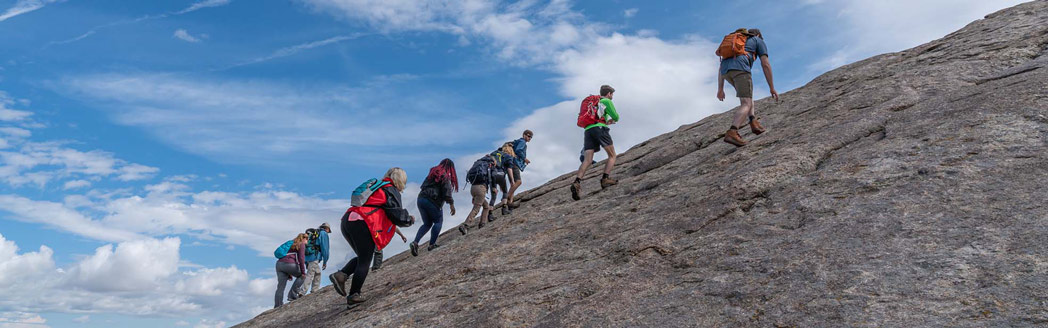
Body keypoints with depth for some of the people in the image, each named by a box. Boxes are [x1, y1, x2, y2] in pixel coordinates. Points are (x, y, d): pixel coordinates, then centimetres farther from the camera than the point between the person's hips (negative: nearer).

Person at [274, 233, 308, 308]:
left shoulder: (291, 243, 31)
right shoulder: (301, 244, 7)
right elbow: (301, 258, -5)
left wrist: (289, 274, 31)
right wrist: (303, 271, -3)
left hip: (279, 263, 7)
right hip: (289, 264, -7)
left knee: (280, 286, 6)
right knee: (301, 276, 17)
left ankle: (277, 306, 3)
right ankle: (292, 295, 6)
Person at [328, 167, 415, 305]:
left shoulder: (377, 187, 28)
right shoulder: (392, 191, 3)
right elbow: (397, 215, -2)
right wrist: (410, 220, 18)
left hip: (347, 220, 8)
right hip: (361, 225, -8)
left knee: (362, 258, 21)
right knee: (364, 262, 4)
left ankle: (341, 274, 1)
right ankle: (354, 295, 6)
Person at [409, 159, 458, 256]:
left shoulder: (432, 173, 19)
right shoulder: (445, 176, -4)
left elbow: (423, 186, 24)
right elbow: (447, 192, -13)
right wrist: (451, 204, -11)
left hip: (421, 199, 7)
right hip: (433, 201, -7)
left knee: (427, 223, 16)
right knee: (438, 222, 11)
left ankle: (415, 242, -2)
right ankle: (431, 245, 6)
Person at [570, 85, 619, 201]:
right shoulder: (607, 101, 12)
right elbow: (616, 117, 9)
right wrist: (614, 119, 32)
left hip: (587, 130, 6)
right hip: (600, 128, -6)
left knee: (588, 160, -7)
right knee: (612, 156, 4)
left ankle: (577, 182, -28)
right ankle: (605, 178, -17)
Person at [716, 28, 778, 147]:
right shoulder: (759, 41, 24)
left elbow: (722, 66, 31)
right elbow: (766, 65, 12)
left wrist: (720, 89, 28)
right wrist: (772, 88, 13)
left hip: (726, 70, 6)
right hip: (740, 68, -6)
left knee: (747, 93, 31)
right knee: (746, 105, -10)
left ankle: (754, 123, 15)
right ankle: (732, 133, -33)